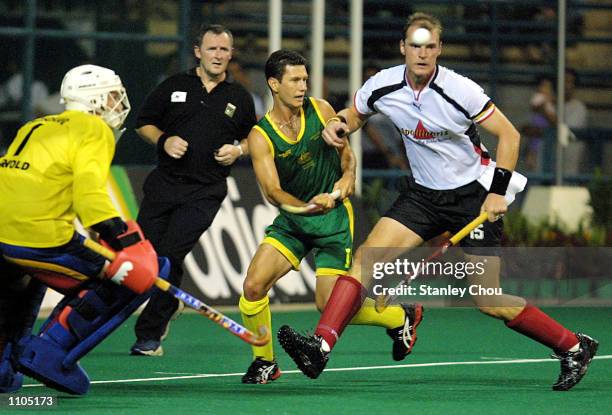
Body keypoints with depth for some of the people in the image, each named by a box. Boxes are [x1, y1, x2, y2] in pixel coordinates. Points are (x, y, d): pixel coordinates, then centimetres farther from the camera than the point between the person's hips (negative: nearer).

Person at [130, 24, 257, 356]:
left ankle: (149, 334, -4)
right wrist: (164, 140, -6)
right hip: (164, 182, 2)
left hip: (204, 192, -2)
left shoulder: (239, 97, 9)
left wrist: (238, 149, -4)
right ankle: (167, 305, 27)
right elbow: (143, 123, 12)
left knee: (170, 255, -14)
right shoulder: (174, 86, 7)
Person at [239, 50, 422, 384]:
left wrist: (347, 176, -13)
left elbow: (346, 152, 9)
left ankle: (401, 317, 22)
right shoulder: (260, 137, -12)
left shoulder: (320, 109, -5)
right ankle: (264, 362, 5)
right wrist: (307, 205, -41)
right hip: (291, 220, 1)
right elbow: (272, 191, -22)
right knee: (253, 285, -16)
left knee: (330, 304, -6)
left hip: (333, 219, -1)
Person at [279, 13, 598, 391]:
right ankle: (321, 347, -21)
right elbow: (354, 114, 15)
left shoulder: (460, 90, -19)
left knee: (489, 302, -9)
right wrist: (338, 125, -9)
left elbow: (509, 134, -11)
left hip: (473, 195, -5)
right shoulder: (382, 87, -6)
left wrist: (498, 191, -17)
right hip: (424, 194, 5)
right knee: (368, 255, -15)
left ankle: (574, 348, 8)